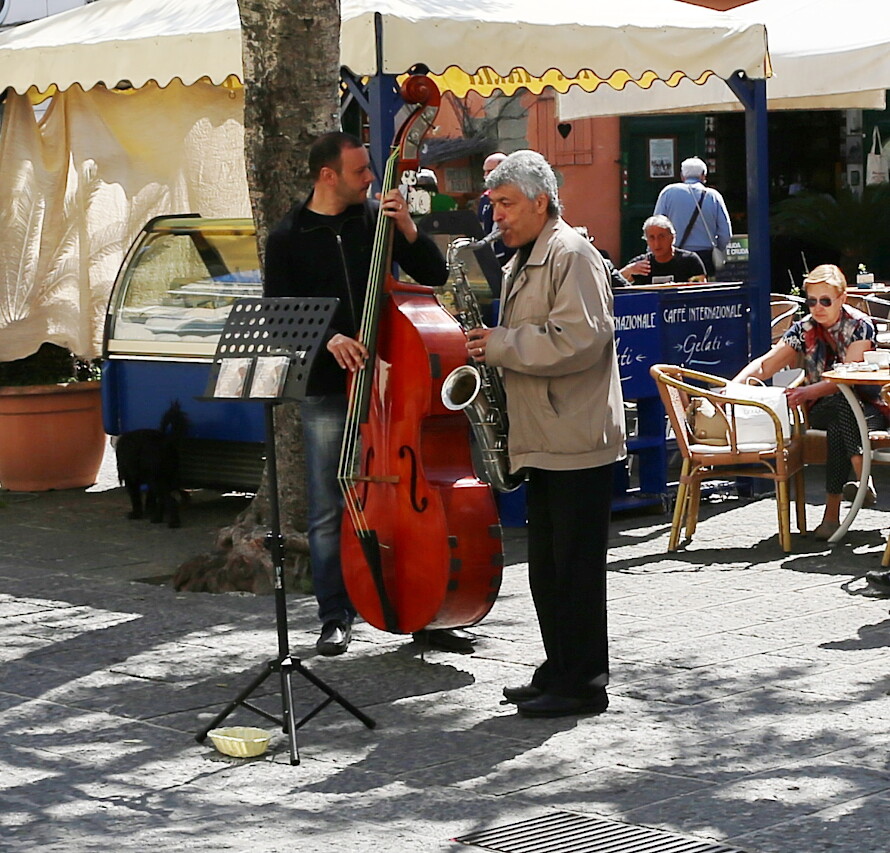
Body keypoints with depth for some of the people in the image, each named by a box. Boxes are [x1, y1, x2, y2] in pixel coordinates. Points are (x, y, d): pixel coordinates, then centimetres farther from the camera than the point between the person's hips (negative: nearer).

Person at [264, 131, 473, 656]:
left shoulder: (376, 218, 6)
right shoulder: (289, 239, 2)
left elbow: (435, 276, 5)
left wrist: (408, 229, -11)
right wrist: (327, 339, -19)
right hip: (327, 391, -1)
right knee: (330, 509, 3)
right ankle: (336, 617, 15)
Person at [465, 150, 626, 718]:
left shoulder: (571, 255, -12)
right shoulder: (522, 264, 19)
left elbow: (578, 340, -24)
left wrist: (500, 346, -18)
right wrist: (490, 348, 10)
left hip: (579, 442, -10)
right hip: (546, 440, 10)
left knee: (576, 566, -4)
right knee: (547, 566, 14)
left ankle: (584, 685, 2)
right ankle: (559, 671, 22)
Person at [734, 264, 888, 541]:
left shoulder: (860, 326, -7)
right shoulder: (804, 329, 5)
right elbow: (766, 364, -2)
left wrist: (809, 391, -36)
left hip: (867, 407, -2)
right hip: (822, 410, 2)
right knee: (841, 410, -37)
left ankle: (832, 512, -42)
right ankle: (864, 480, -44)